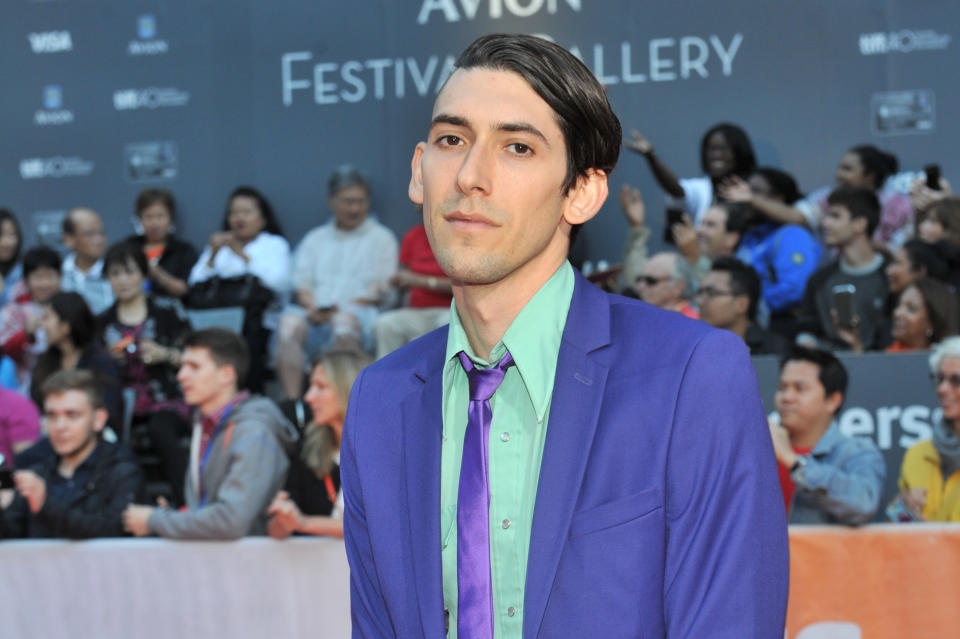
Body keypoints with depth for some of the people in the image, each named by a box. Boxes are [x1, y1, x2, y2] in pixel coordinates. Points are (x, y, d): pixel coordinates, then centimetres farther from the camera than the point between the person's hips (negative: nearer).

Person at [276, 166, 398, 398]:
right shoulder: (315, 239, 27)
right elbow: (301, 284, 17)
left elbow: (382, 288, 4)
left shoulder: (381, 238, 17)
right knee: (290, 322, -31)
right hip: (316, 315, 3)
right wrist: (312, 306, -7)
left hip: (359, 312, -3)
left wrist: (342, 307, -12)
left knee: (345, 321, -38)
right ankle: (292, 401, -37)